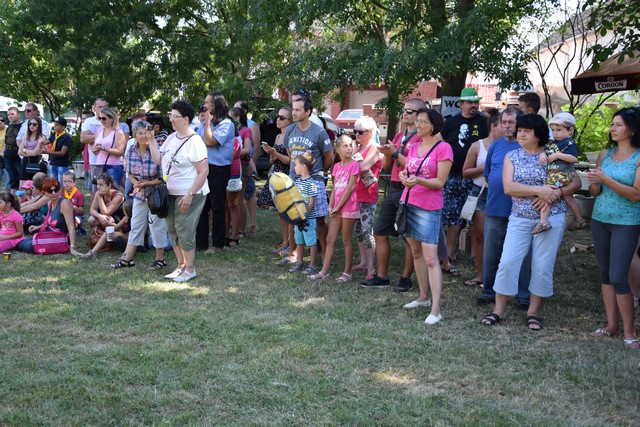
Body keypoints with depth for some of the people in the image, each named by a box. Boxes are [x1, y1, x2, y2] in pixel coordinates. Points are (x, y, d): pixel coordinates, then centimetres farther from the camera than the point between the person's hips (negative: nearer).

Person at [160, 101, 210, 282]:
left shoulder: (194, 141, -15)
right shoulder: (171, 138, 9)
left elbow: (204, 172, -19)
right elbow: (160, 161, 21)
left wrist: (190, 195, -22)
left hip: (189, 195, -8)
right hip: (170, 193, 8)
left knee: (185, 232, -4)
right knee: (173, 231, 12)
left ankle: (190, 269, 10)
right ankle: (181, 266, 25)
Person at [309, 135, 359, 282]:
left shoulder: (354, 165, -9)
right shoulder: (337, 166, 11)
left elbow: (349, 188, -13)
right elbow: (335, 188, 11)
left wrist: (338, 207, -12)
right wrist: (331, 206, -1)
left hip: (349, 208, -6)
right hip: (336, 209, 6)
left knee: (346, 241, 1)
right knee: (330, 239, 6)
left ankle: (347, 272, 11)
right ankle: (324, 272, 10)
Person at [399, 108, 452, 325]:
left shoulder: (443, 148, -9)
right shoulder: (414, 147, 12)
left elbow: (440, 182, -12)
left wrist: (418, 180, -28)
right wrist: (404, 176, -6)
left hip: (429, 208, -7)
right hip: (408, 203, 7)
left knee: (430, 259, -11)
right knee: (416, 253, 14)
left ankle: (435, 310, -12)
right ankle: (423, 297, 26)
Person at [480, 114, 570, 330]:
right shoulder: (512, 156, 6)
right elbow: (508, 187, -8)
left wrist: (556, 192, -18)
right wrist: (539, 190, -18)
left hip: (551, 218, -1)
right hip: (520, 218, 1)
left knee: (543, 266, 3)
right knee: (508, 262, -4)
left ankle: (533, 311, 18)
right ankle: (499, 310, 10)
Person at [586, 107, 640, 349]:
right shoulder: (605, 154, 6)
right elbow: (594, 192, 10)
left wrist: (606, 180, -22)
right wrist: (593, 183, -13)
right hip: (600, 220, 6)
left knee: (618, 277, -9)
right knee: (605, 274, 10)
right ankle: (612, 325, 20)